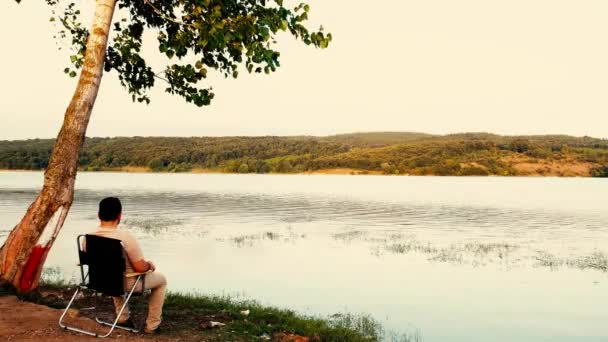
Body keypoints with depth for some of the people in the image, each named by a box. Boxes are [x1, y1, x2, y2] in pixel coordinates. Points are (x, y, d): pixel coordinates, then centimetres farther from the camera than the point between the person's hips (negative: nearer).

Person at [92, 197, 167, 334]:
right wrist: (150, 265, -3)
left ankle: (123, 318, 42)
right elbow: (140, 267, -27)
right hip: (126, 283, -6)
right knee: (161, 279, 20)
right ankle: (152, 325, 24)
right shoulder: (125, 237, -31)